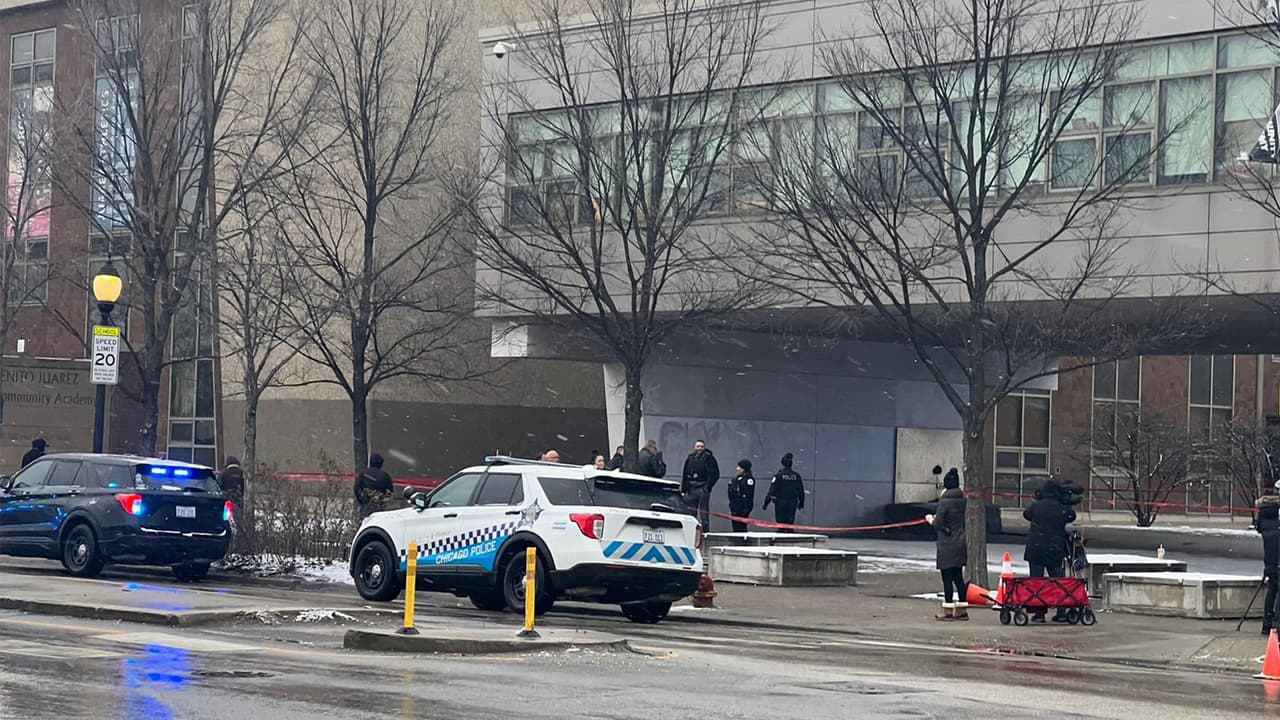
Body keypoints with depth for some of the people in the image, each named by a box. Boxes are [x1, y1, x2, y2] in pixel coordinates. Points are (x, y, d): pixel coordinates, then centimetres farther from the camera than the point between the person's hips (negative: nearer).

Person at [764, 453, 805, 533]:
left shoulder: (778, 475, -9)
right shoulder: (797, 476, 3)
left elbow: (772, 491, -12)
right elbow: (801, 491, 10)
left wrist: (766, 503, -8)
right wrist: (801, 503, 22)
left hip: (780, 502, -3)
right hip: (793, 503, 3)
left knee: (781, 524, 0)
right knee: (790, 524, 9)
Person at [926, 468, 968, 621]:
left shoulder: (944, 500, -15)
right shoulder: (963, 500, 5)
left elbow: (938, 524, -16)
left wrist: (931, 519, 7)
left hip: (947, 545, -7)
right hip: (961, 543, 7)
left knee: (947, 577, -1)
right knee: (958, 577, 13)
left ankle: (948, 610, 1)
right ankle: (962, 610, 16)